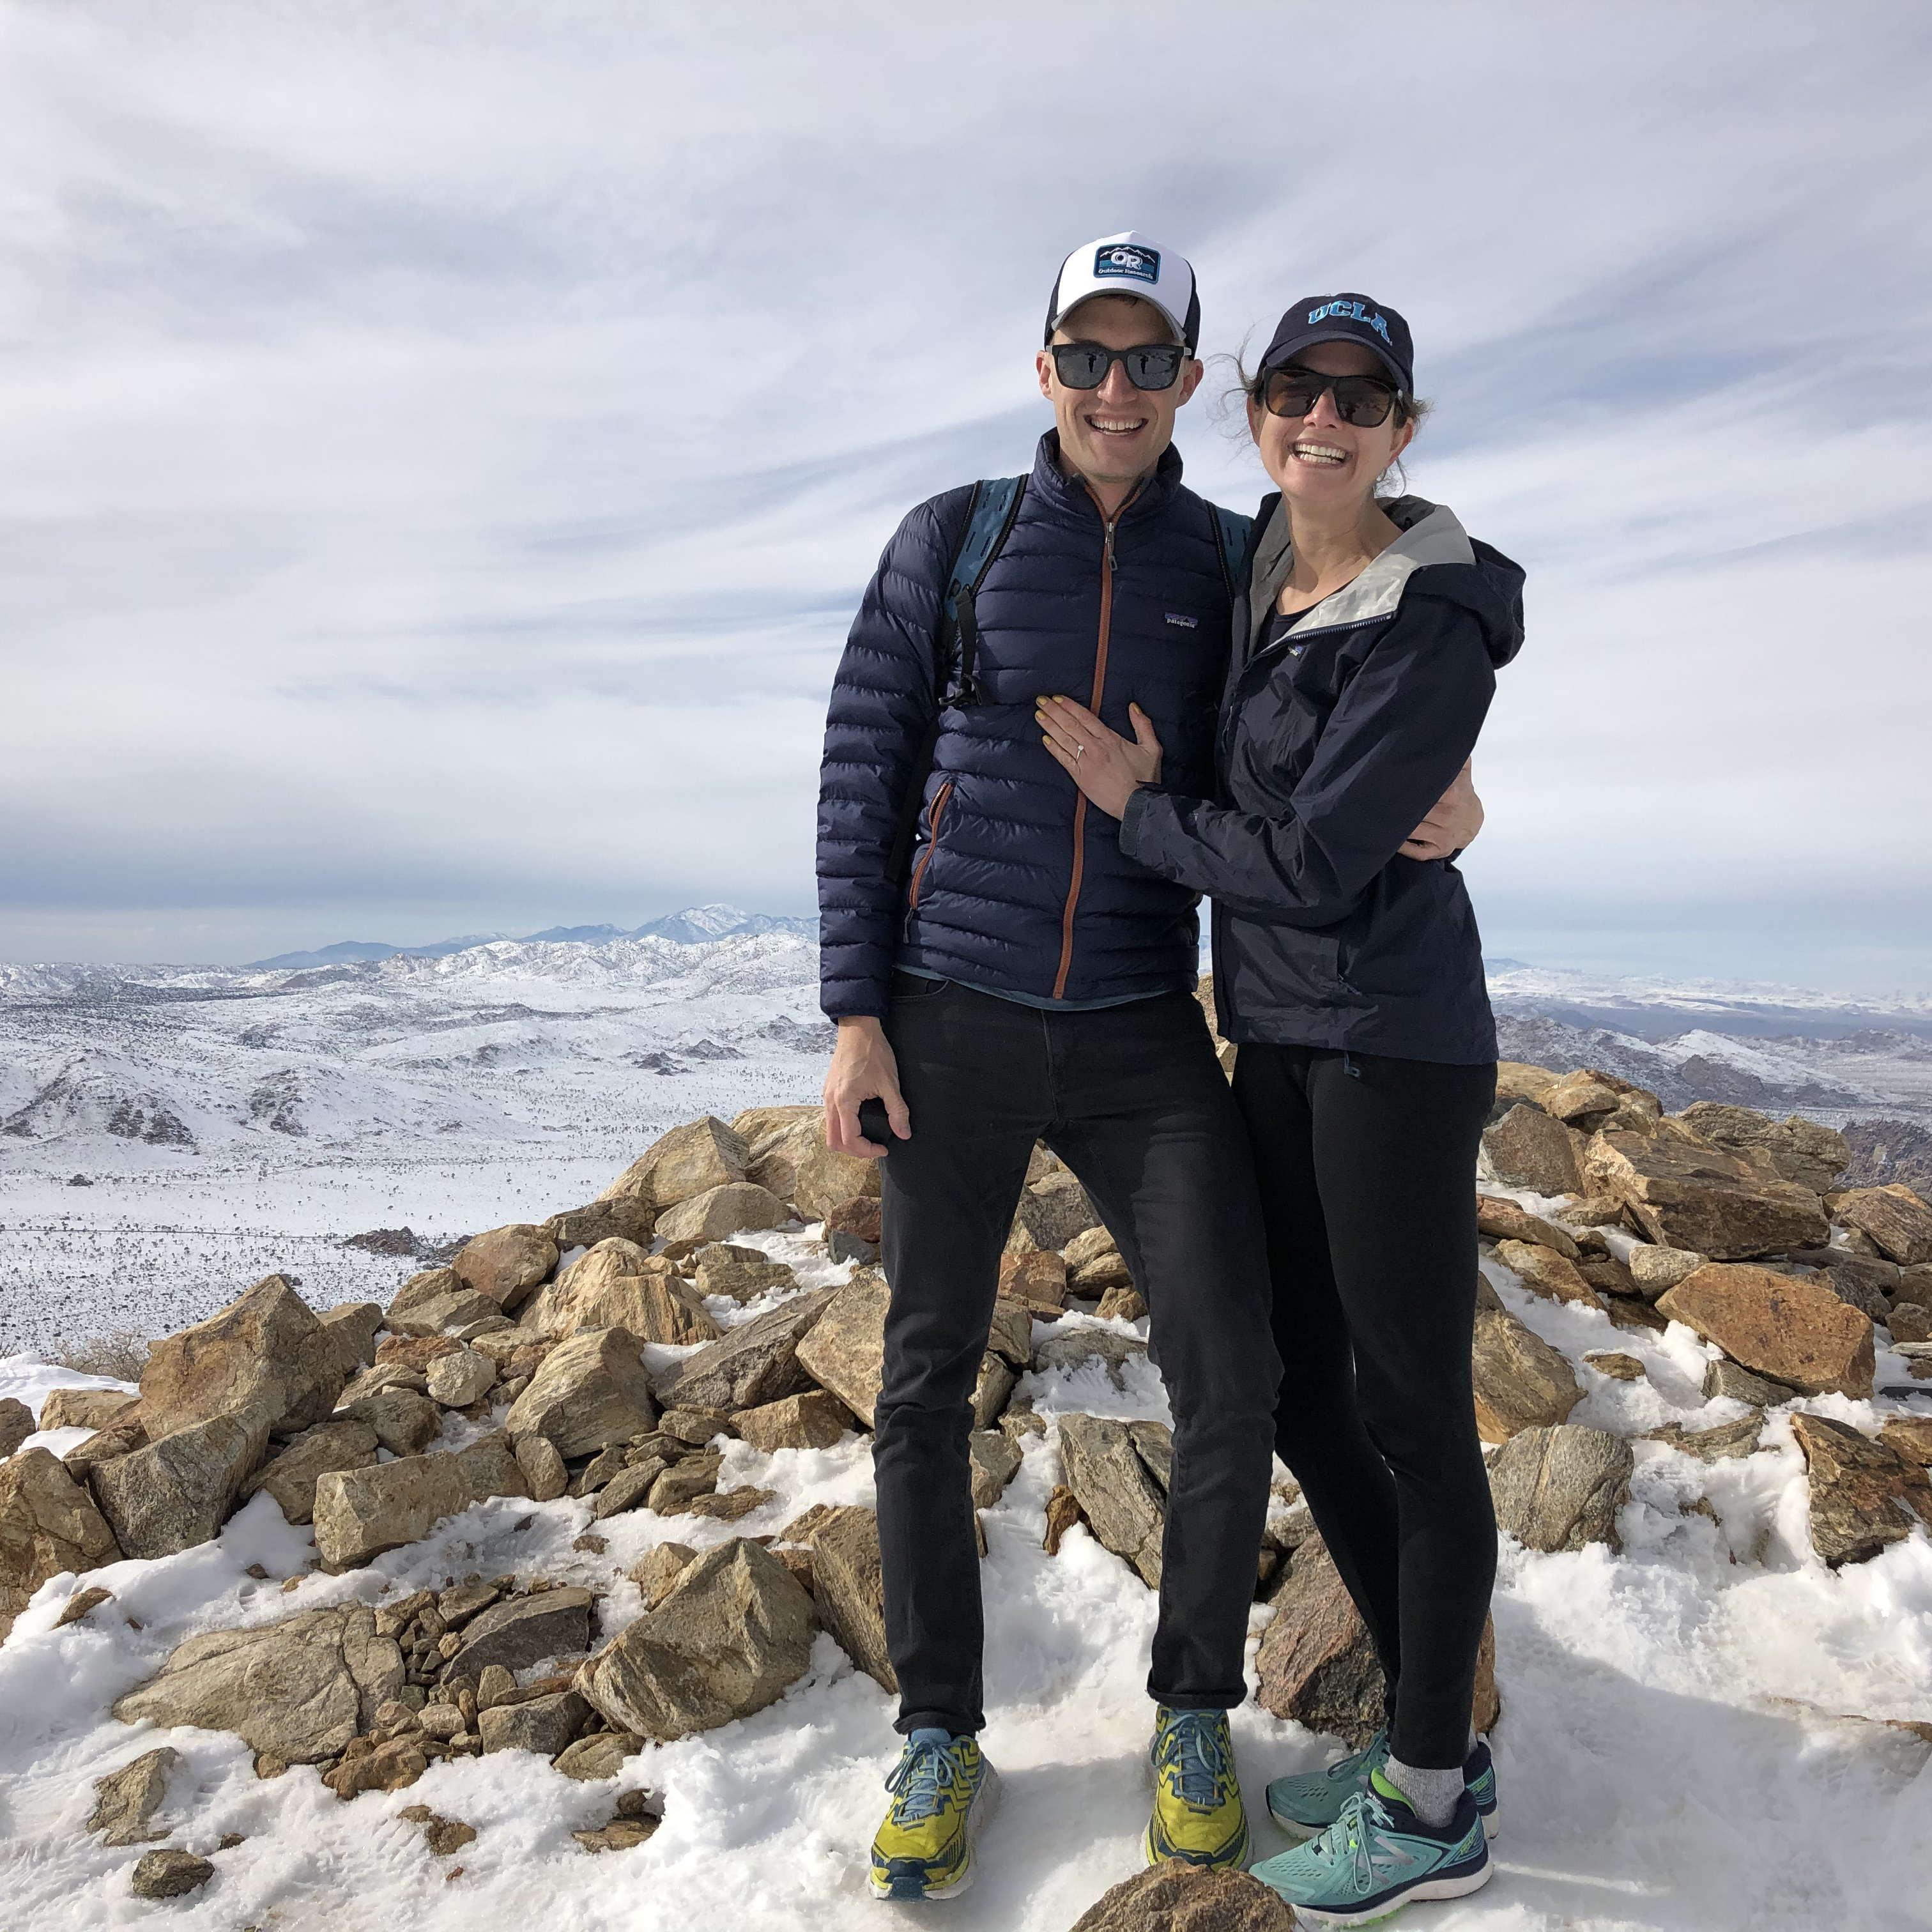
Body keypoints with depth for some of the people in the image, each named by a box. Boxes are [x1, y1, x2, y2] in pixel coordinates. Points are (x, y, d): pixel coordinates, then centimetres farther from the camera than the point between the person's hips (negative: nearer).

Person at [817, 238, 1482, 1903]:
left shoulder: (1236, 567, 6)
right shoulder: (951, 542, 2)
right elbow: (863, 783, 1)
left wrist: (1443, 786, -16)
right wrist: (855, 1018, -6)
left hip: (1146, 1040, 1)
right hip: (951, 1029, 0)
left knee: (1231, 1380, -7)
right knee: (928, 1387, 5)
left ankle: (1196, 1711, 21)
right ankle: (941, 1738, 26)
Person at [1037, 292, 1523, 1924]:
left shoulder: (1438, 623, -14)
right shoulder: (1266, 570, 11)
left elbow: (1313, 861, -18)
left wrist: (1136, 809, -6)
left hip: (1394, 1049, -8)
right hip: (1281, 1048, 9)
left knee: (1413, 1419, 4)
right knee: (1301, 1401, 14)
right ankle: (1431, 1733, 33)